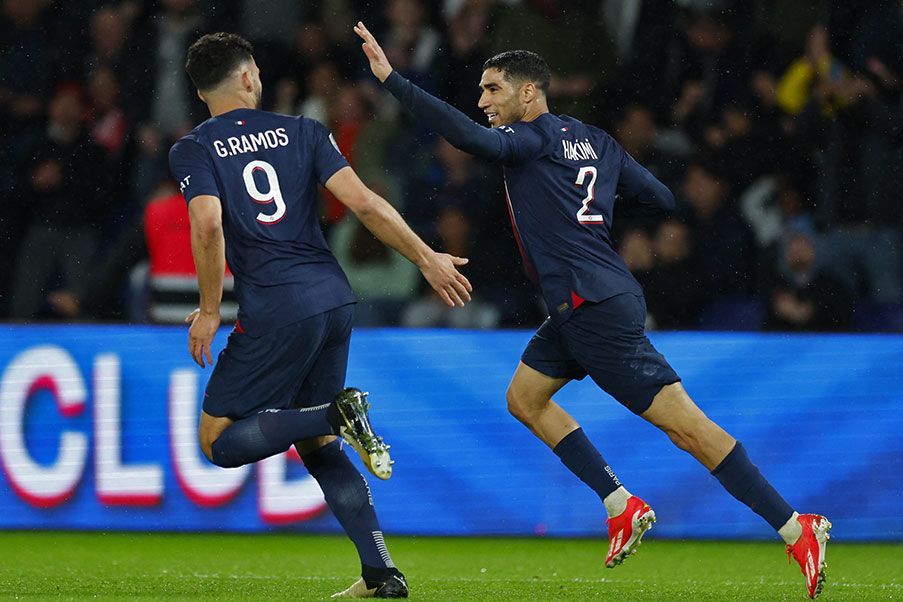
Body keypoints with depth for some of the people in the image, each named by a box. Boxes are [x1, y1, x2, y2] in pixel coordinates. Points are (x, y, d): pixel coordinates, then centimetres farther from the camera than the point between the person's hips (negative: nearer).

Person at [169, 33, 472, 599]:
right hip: (335, 298, 5)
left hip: (275, 309, -5)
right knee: (315, 445, 17)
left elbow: (208, 226, -14)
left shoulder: (192, 150, 2)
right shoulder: (302, 131, 12)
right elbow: (364, 202, 3)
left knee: (219, 441, 4)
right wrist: (427, 258, 9)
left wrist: (210, 310, -5)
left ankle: (338, 414, -17)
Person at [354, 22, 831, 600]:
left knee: (687, 427, -10)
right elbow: (662, 199, 15)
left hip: (596, 309, -10)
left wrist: (391, 79, -27)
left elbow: (471, 137, -27)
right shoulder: (594, 141, 15)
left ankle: (796, 528, -11)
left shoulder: (535, 138, -9)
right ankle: (623, 506, 15)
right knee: (525, 397, 18)